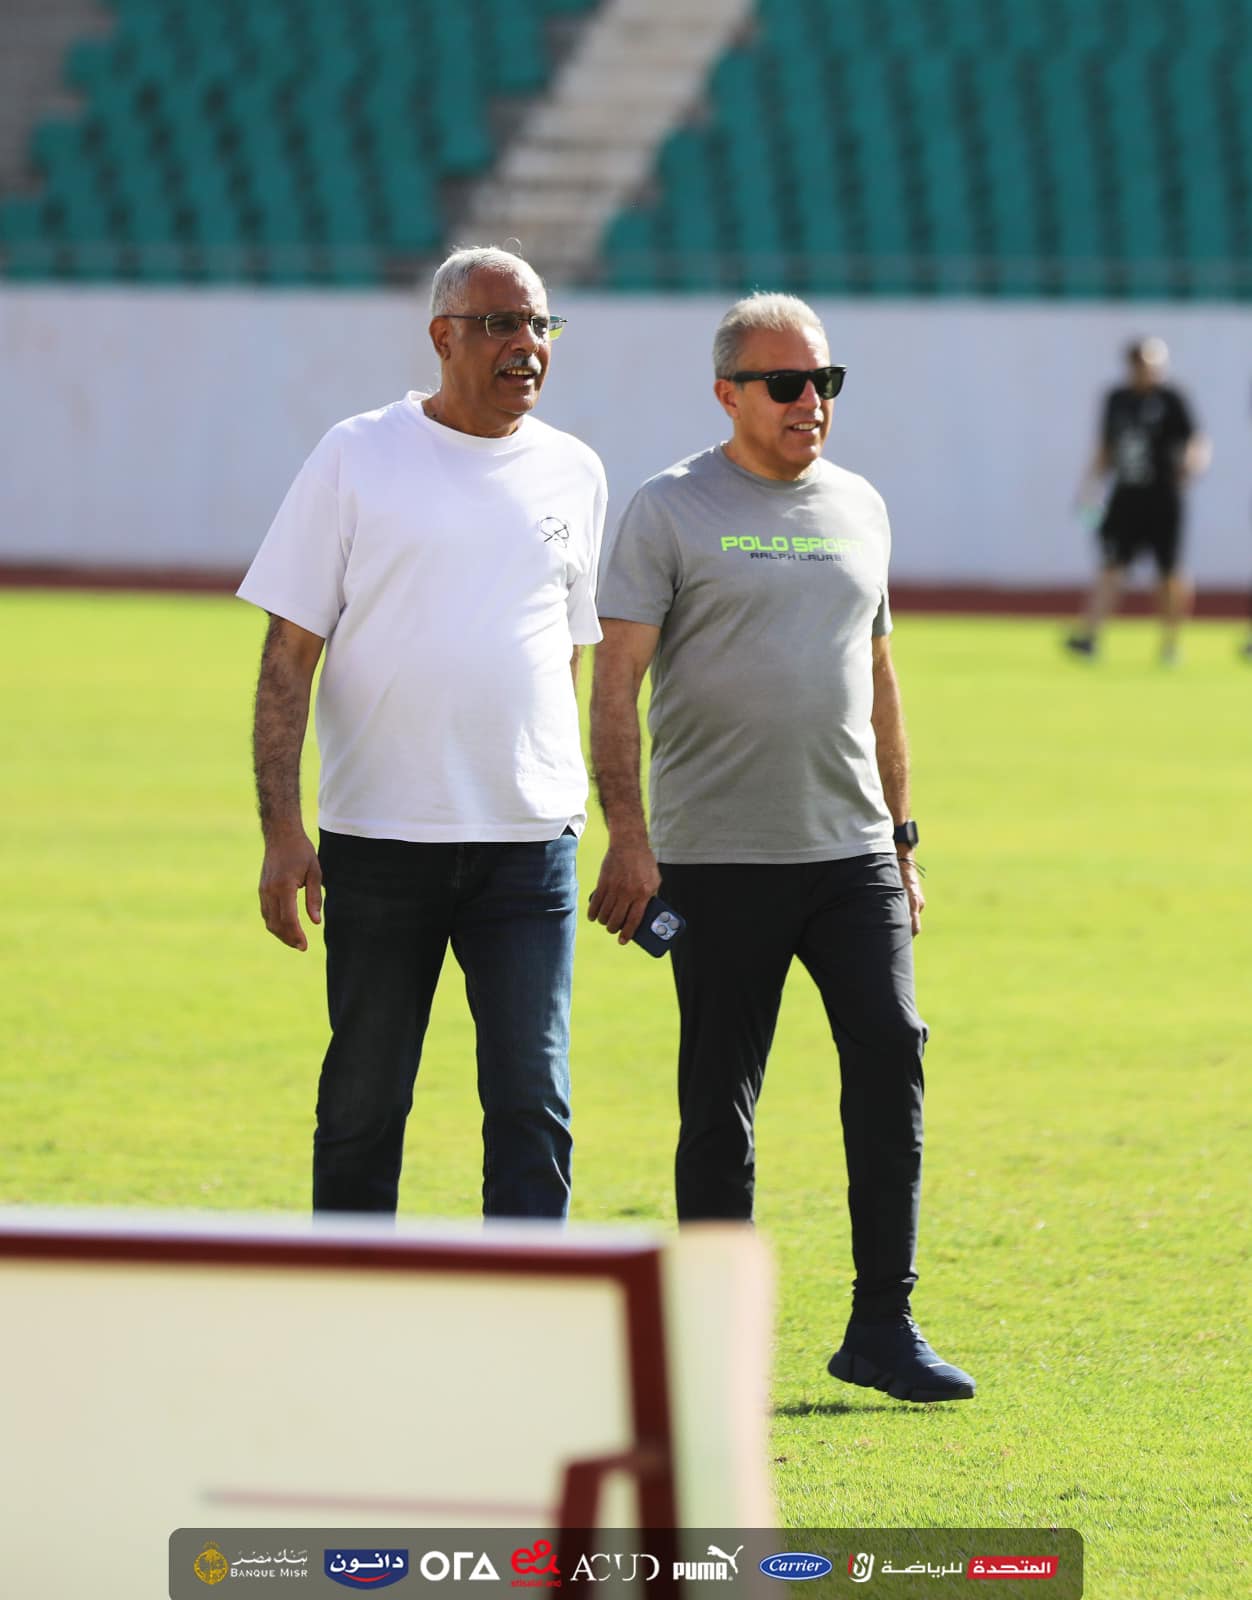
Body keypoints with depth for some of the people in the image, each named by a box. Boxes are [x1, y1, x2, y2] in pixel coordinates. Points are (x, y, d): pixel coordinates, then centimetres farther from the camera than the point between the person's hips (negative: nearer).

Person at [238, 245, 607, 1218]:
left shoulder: (573, 473, 10)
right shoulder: (358, 459, 0)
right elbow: (289, 654, -2)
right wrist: (282, 829, -10)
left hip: (529, 844, 2)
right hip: (381, 837, -2)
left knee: (532, 1101, -6)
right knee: (364, 1102, 5)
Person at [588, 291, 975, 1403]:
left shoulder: (859, 508, 14)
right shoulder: (671, 511, -2)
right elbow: (617, 684, -6)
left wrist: (901, 837, 18)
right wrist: (627, 836, -16)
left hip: (853, 853, 4)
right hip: (718, 858, -4)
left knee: (892, 1056, -7)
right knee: (720, 1103, -1)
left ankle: (884, 1327, -2)